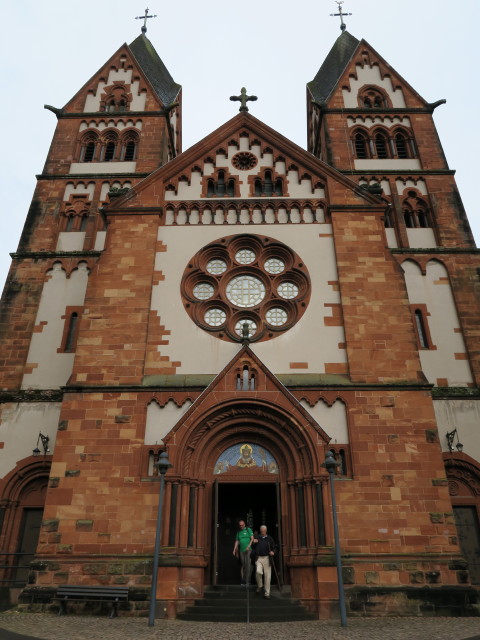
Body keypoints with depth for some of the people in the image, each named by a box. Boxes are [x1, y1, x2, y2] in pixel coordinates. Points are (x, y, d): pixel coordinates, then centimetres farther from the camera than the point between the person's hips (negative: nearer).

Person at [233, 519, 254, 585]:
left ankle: (247, 580, -6)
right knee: (243, 565, 6)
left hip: (248, 550, -4)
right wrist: (234, 550, 11)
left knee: (248, 564, -9)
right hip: (241, 550, 4)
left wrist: (248, 546, -16)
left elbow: (252, 539, -4)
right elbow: (237, 541, 17)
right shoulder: (238, 532, 14)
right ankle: (243, 580, 13)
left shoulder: (248, 530, 1)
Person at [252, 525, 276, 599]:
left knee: (267, 576, 0)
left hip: (267, 558, 0)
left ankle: (267, 593, 12)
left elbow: (274, 547, 13)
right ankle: (259, 586, 5)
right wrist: (254, 543, -5)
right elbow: (253, 548, 15)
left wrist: (273, 552, -8)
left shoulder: (270, 539, 8)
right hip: (258, 558, 0)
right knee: (258, 572, -22)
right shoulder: (257, 538, 10)